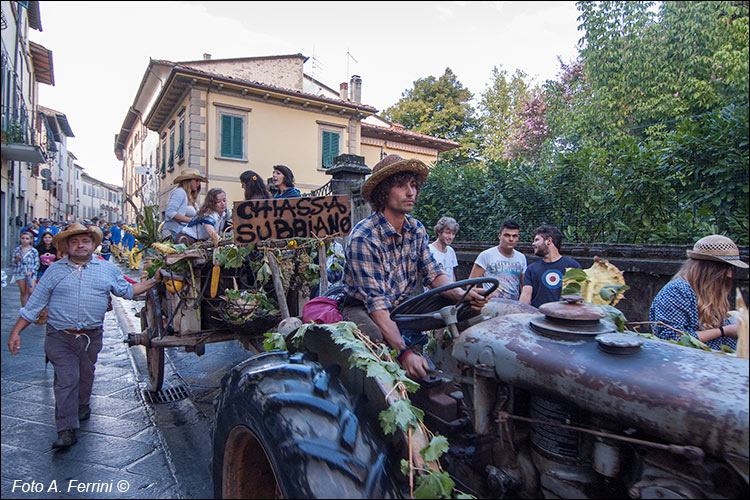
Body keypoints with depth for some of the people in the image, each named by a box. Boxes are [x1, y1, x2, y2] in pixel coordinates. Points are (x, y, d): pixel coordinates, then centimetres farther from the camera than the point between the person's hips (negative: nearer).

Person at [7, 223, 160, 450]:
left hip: (92, 337, 2)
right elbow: (34, 304, 5)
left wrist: (154, 281, 13)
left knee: (85, 377, 17)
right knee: (66, 380, -7)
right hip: (60, 337, -2)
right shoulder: (55, 270, 2)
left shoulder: (107, 269, 6)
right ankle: (66, 430, -3)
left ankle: (81, 408, 42)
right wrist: (15, 332, 1)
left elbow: (127, 290, 17)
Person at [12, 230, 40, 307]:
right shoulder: (16, 250, 7)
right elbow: (13, 263, 9)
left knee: (30, 291, -14)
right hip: (20, 273, 2)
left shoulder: (34, 251, 2)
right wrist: (17, 259, -11)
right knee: (23, 293, 7)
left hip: (31, 273, -2)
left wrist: (31, 272, -11)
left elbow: (37, 264, 2)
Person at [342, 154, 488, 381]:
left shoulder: (417, 230, 0)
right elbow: (376, 303, -28)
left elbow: (434, 274, 2)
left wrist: (460, 294, -21)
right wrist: (404, 353, -37)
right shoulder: (363, 238, -23)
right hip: (362, 309, -6)